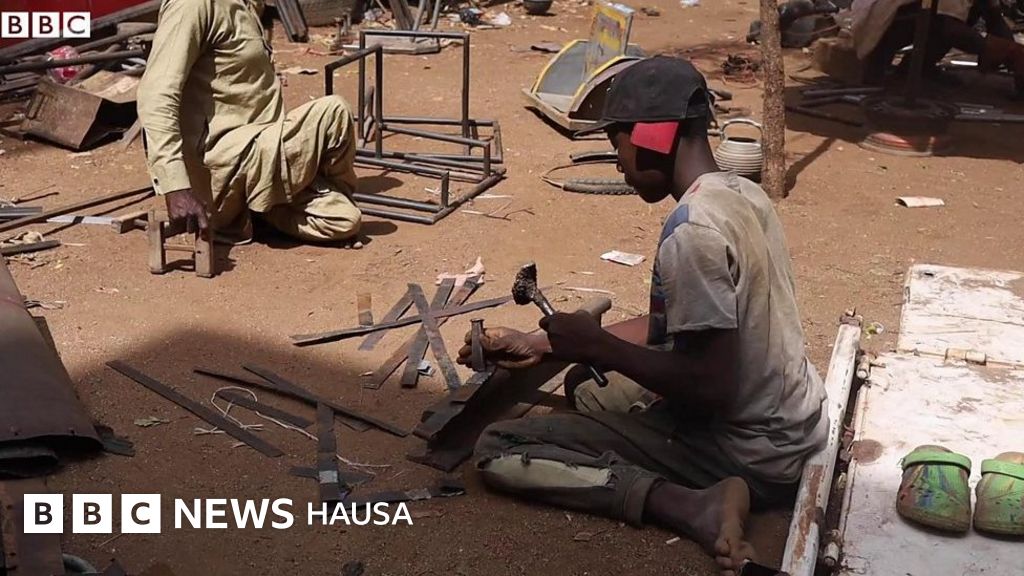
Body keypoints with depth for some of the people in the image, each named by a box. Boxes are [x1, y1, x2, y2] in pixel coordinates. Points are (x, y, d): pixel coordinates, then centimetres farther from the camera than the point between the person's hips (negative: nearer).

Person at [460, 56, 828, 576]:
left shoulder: (693, 232, -26)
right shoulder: (742, 193, 4)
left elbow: (713, 388, -28)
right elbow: (674, 324, 13)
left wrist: (600, 347, -14)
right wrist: (543, 345, 11)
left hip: (749, 452, -9)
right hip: (791, 422, 9)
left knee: (498, 449, -7)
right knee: (584, 378, 27)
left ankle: (692, 506, -15)